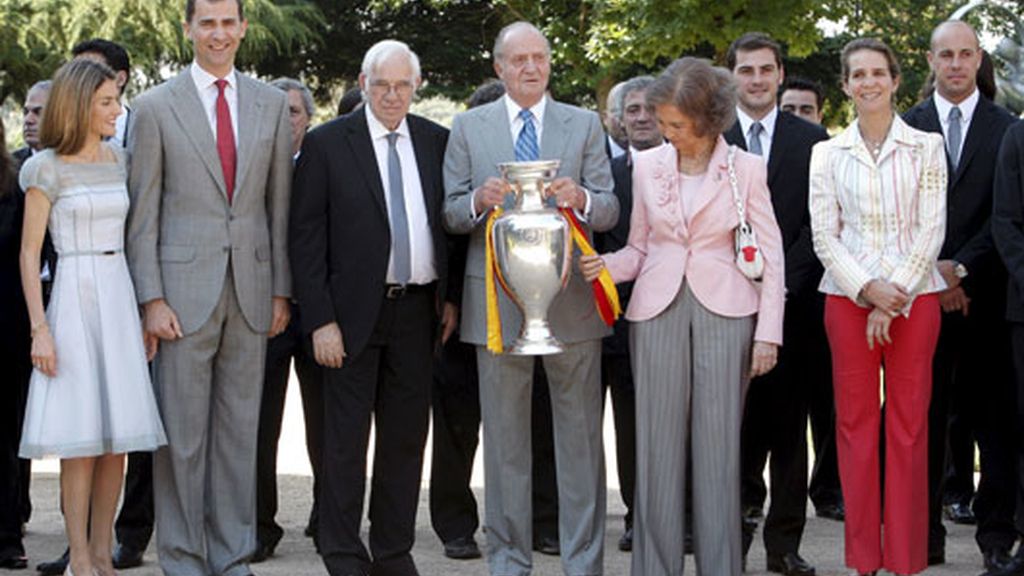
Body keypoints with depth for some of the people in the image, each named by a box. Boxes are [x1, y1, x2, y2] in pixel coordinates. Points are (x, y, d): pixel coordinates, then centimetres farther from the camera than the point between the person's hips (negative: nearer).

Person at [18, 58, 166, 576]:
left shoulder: (120, 161, 12)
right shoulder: (48, 168, -3)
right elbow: (29, 254, -4)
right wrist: (39, 328, -11)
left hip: (121, 299, 5)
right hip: (75, 298, -5)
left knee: (119, 435, 4)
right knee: (80, 439, -4)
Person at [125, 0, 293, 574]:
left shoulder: (271, 103, 9)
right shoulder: (156, 106, 0)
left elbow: (280, 203, 10)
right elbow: (144, 210, -1)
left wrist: (282, 290, 6)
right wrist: (151, 298, -7)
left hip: (251, 287, 3)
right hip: (184, 287, -3)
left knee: (240, 429, 8)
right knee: (182, 432, 1)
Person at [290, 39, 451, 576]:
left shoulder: (437, 142, 7)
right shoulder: (327, 143, -3)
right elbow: (306, 236, -5)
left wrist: (451, 296, 5)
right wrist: (320, 320, -11)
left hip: (417, 310, 3)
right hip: (354, 311, -3)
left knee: (406, 437, 9)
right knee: (346, 440, 0)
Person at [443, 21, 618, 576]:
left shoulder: (585, 125, 7)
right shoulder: (469, 127, 7)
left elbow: (610, 211, 1)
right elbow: (450, 215, 4)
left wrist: (581, 198, -21)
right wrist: (478, 201, -17)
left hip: (571, 299, 0)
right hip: (496, 301, 0)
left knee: (580, 436, 3)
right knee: (505, 439, 7)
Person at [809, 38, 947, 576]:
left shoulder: (927, 146, 3)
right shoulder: (827, 153, 7)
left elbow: (931, 230, -2)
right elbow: (824, 235, 3)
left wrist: (894, 300, -10)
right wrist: (867, 289, -11)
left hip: (914, 297, -1)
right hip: (848, 298, 1)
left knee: (909, 424, 0)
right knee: (855, 422, 2)